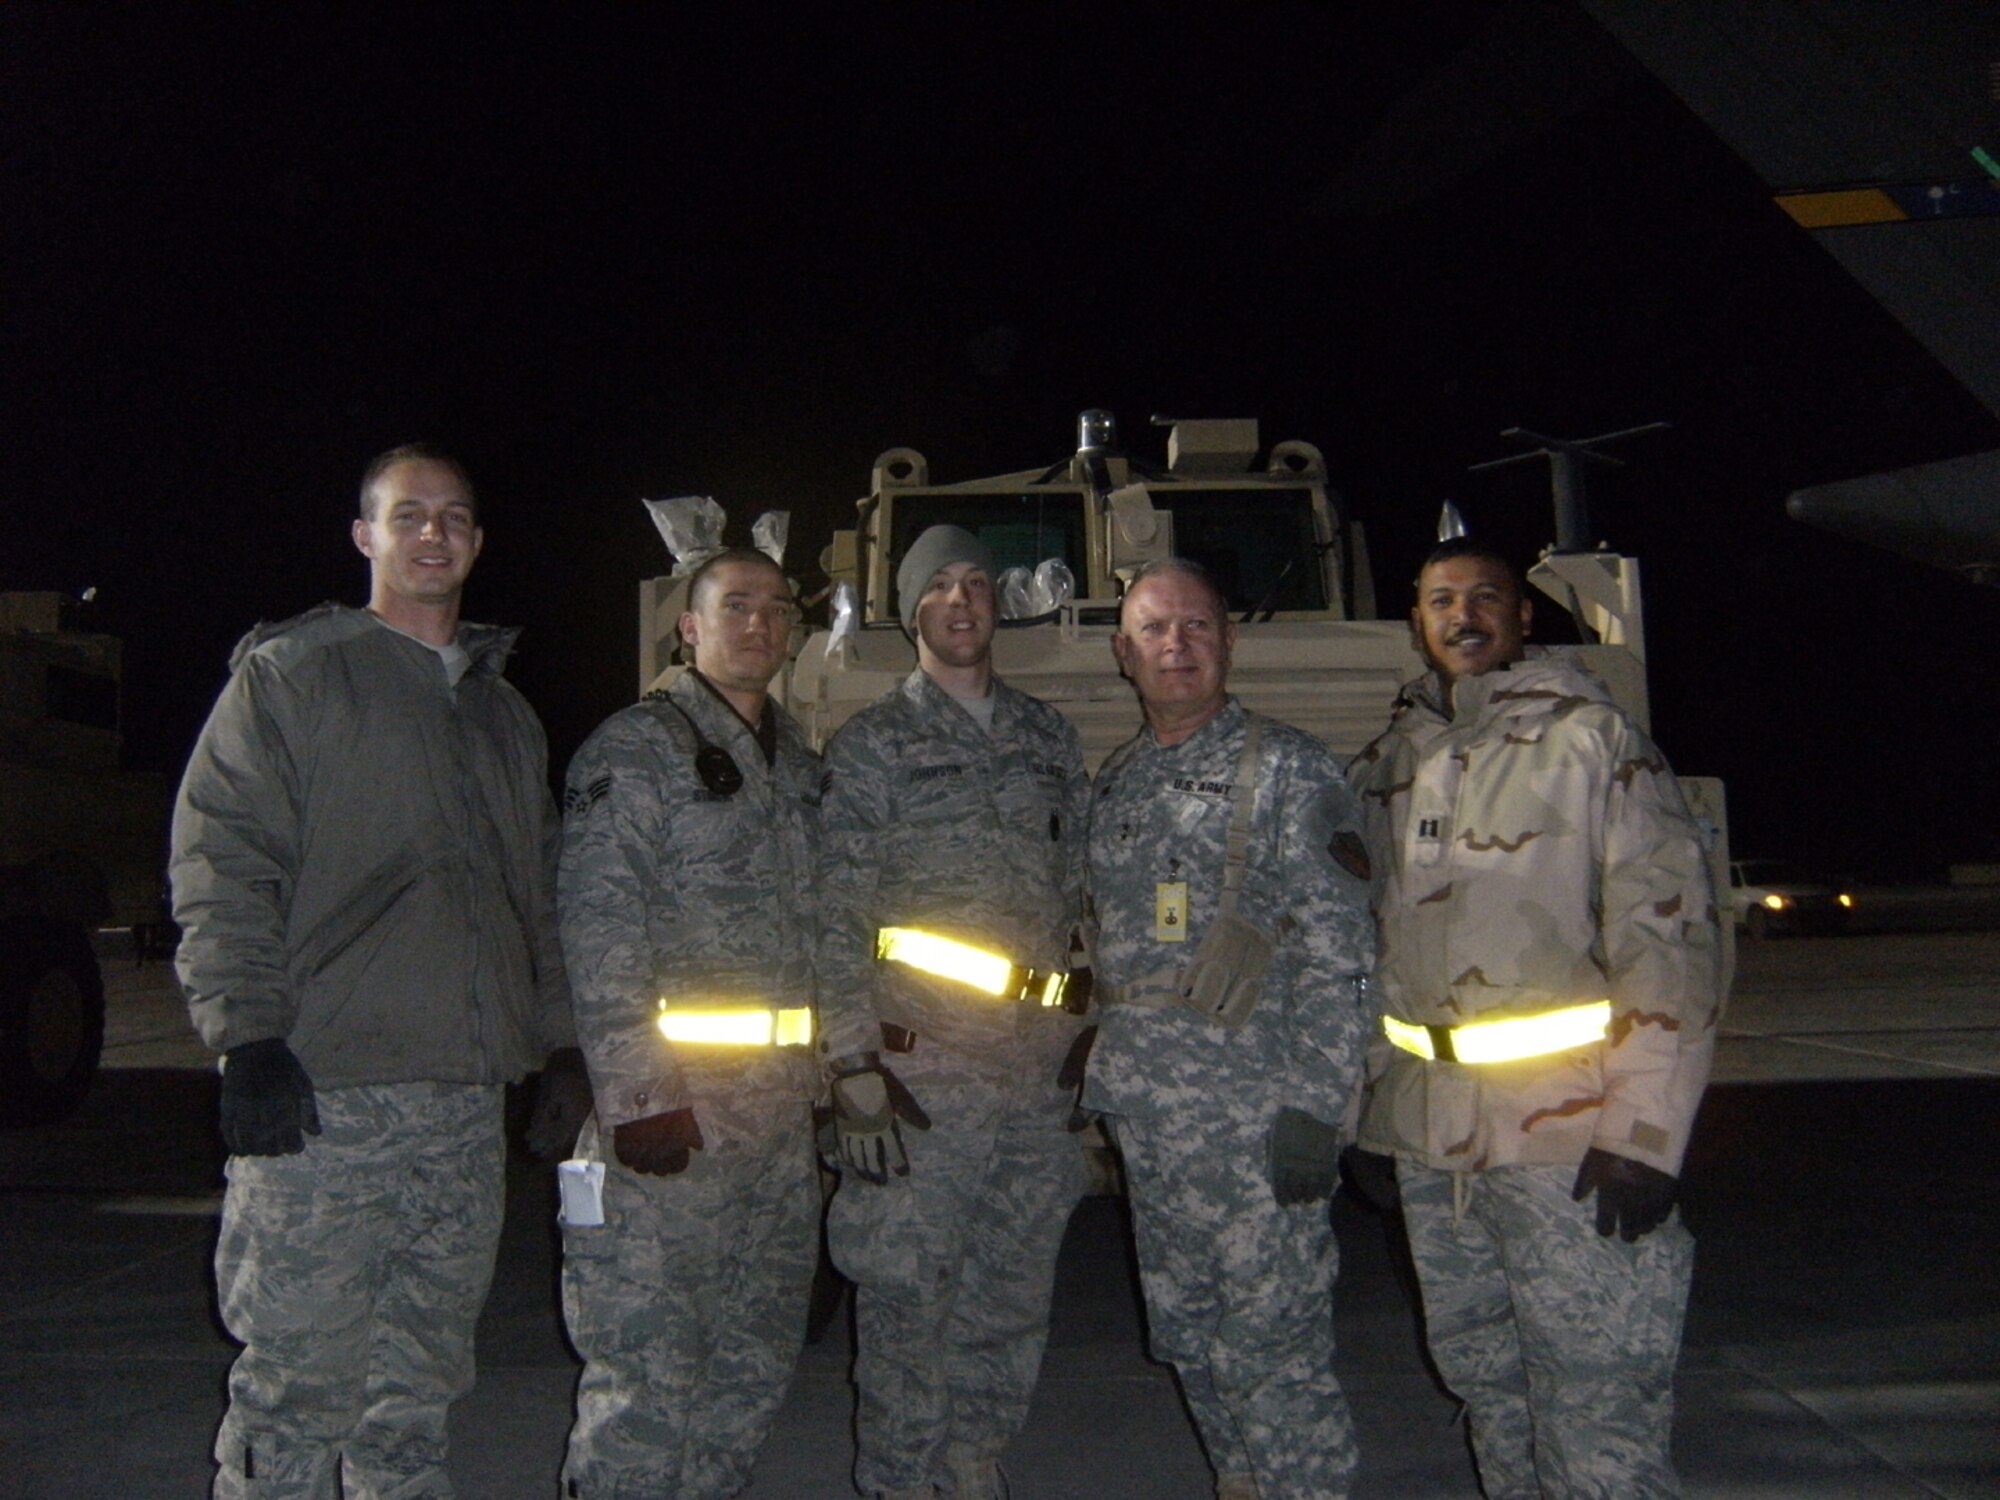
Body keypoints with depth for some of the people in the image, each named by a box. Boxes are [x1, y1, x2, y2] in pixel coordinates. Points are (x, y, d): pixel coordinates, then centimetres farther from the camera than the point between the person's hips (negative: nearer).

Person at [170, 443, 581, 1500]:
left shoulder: (505, 715, 21)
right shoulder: (287, 675, 4)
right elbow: (221, 868, -5)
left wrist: (565, 1047, 16)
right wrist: (250, 1034, -14)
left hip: (466, 1105, 5)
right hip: (321, 1096, -5)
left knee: (418, 1394, 11)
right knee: (295, 1383, -3)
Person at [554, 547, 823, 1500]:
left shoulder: (802, 767, 17)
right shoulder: (635, 747, -4)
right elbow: (598, 930, -13)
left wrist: (832, 1067, 14)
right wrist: (636, 1092, -20)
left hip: (782, 1101, 7)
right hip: (672, 1096, -7)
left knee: (756, 1362, 13)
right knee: (648, 1363, -4)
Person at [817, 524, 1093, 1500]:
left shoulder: (1049, 739, 14)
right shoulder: (871, 743, 0)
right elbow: (839, 917, -5)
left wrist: (1091, 1034, 12)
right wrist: (853, 1065, -12)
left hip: (1040, 1064, 5)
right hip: (922, 1063, -4)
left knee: (1012, 1297, 13)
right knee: (906, 1296, 1)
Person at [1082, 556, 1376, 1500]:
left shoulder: (1287, 771, -4)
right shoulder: (1113, 786, 14)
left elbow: (1338, 956, -9)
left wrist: (1313, 1108, -16)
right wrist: (1097, 1092, 15)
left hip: (1252, 1116, -6)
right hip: (1144, 1120, 6)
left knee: (1272, 1352, -2)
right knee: (1188, 1342, 15)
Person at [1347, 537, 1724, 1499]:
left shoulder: (1589, 738, -2)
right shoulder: (1385, 767, 14)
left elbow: (1671, 929, -9)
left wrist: (1642, 1131, -16)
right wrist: (1357, 1110, 15)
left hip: (1567, 1135, -5)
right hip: (1428, 1141, 5)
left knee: (1596, 1417, -3)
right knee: (1488, 1390, 16)